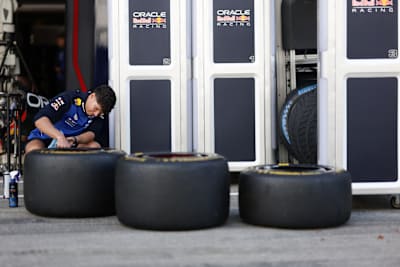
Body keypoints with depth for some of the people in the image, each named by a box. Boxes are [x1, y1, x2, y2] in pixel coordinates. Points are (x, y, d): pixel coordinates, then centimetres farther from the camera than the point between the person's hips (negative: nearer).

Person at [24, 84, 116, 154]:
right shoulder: (68, 99, -25)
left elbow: (92, 133, -15)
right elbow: (39, 119, -35)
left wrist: (75, 140, -39)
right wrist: (60, 137, -52)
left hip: (70, 142, 4)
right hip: (45, 138, -4)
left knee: (95, 147, -23)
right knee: (34, 151, -37)